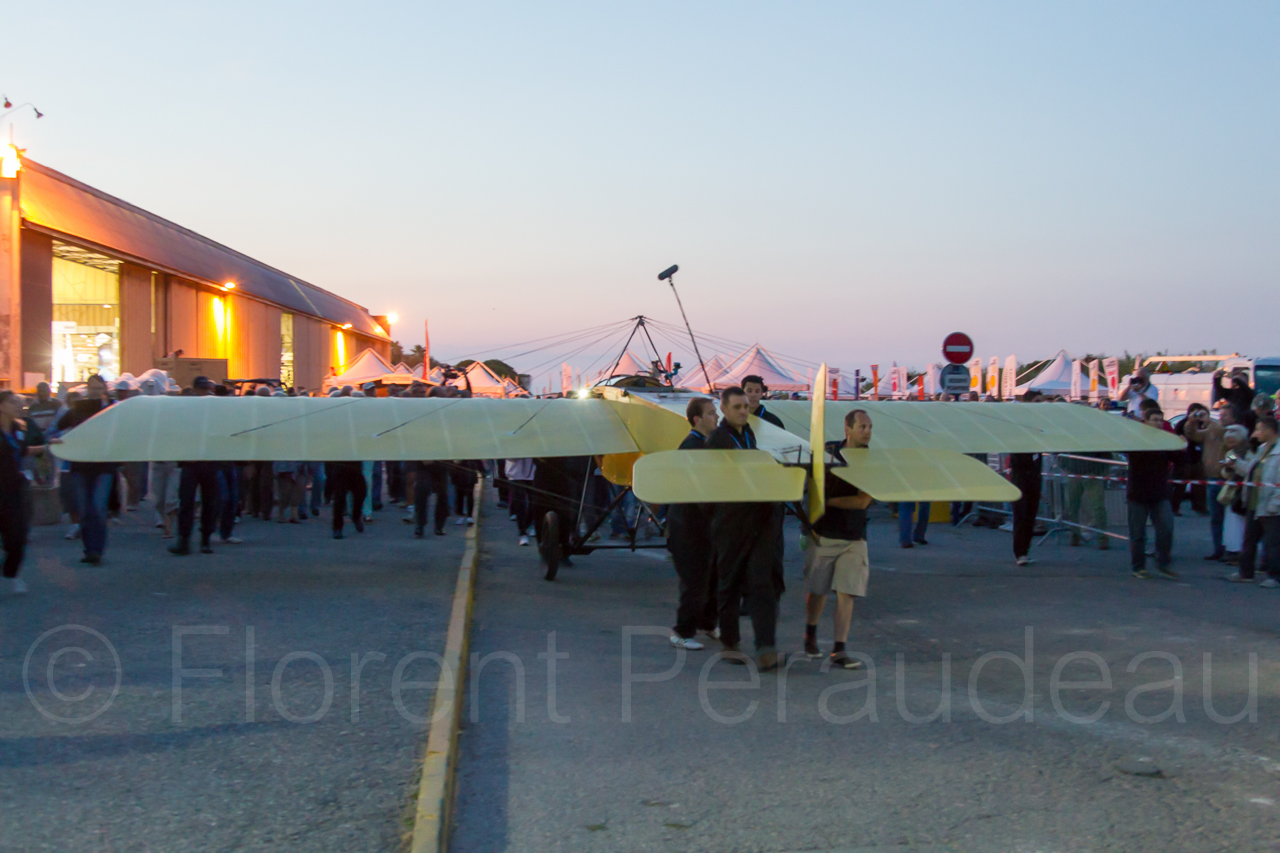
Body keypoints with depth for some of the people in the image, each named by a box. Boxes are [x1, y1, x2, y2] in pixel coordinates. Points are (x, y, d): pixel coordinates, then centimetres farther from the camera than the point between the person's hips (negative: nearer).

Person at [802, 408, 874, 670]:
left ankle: (839, 650, -4)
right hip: (823, 533, 0)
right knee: (817, 589, 7)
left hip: (854, 538, 0)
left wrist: (828, 501, -13)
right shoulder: (827, 451, -1)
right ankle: (810, 634, 32)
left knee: (846, 593, -7)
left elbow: (862, 501, -11)